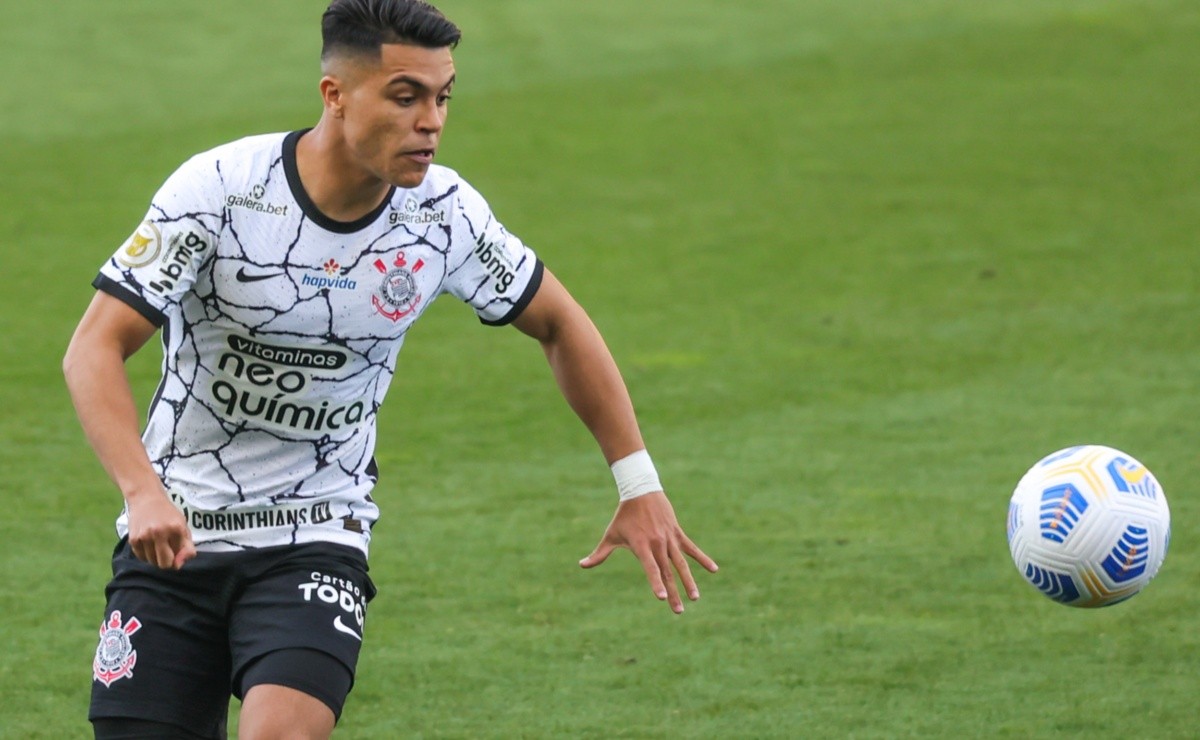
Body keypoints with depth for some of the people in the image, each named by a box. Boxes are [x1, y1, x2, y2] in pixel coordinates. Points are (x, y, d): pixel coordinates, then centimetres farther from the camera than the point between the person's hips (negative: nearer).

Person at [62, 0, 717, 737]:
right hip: (173, 536, 0)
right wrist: (143, 493, -34)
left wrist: (639, 486, 6)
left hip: (317, 539, 0)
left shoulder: (445, 213, -8)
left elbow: (559, 324, 9)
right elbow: (95, 350, -18)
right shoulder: (220, 188, -17)